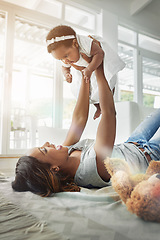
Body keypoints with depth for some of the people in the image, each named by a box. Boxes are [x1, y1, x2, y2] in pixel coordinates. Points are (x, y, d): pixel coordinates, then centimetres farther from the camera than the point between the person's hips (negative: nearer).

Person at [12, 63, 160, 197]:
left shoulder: (67, 152, -20)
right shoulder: (95, 163, -43)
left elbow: (79, 118, -14)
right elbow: (109, 111, -41)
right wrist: (98, 69, -31)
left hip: (130, 146, 6)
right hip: (147, 154, -6)